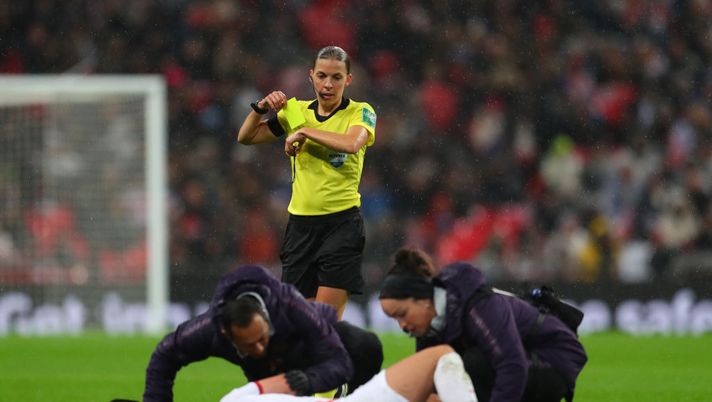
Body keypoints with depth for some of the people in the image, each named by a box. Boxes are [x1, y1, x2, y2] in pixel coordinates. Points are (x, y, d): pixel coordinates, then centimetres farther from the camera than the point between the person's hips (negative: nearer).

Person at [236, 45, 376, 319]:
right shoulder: (296, 111, 10)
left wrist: (305, 132, -20)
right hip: (300, 222, 4)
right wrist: (260, 108, -4)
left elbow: (352, 143, -24)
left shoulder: (360, 112, -2)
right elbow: (246, 137, 14)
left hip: (341, 222, -4)